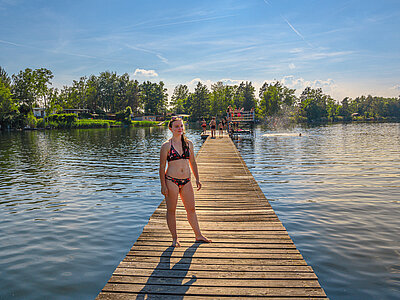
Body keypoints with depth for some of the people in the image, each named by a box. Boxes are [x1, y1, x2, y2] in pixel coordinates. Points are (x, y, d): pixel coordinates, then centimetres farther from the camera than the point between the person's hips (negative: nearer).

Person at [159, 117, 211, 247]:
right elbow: (162, 166, -5)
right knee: (171, 210, 5)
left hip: (186, 181, 4)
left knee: (191, 209, 12)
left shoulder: (188, 143, 7)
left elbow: (192, 162, 16)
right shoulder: (166, 146, -6)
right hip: (171, 180, -4)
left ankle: (198, 235, 27)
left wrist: (197, 179, 12)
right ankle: (175, 238, 19)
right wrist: (163, 185, -9)